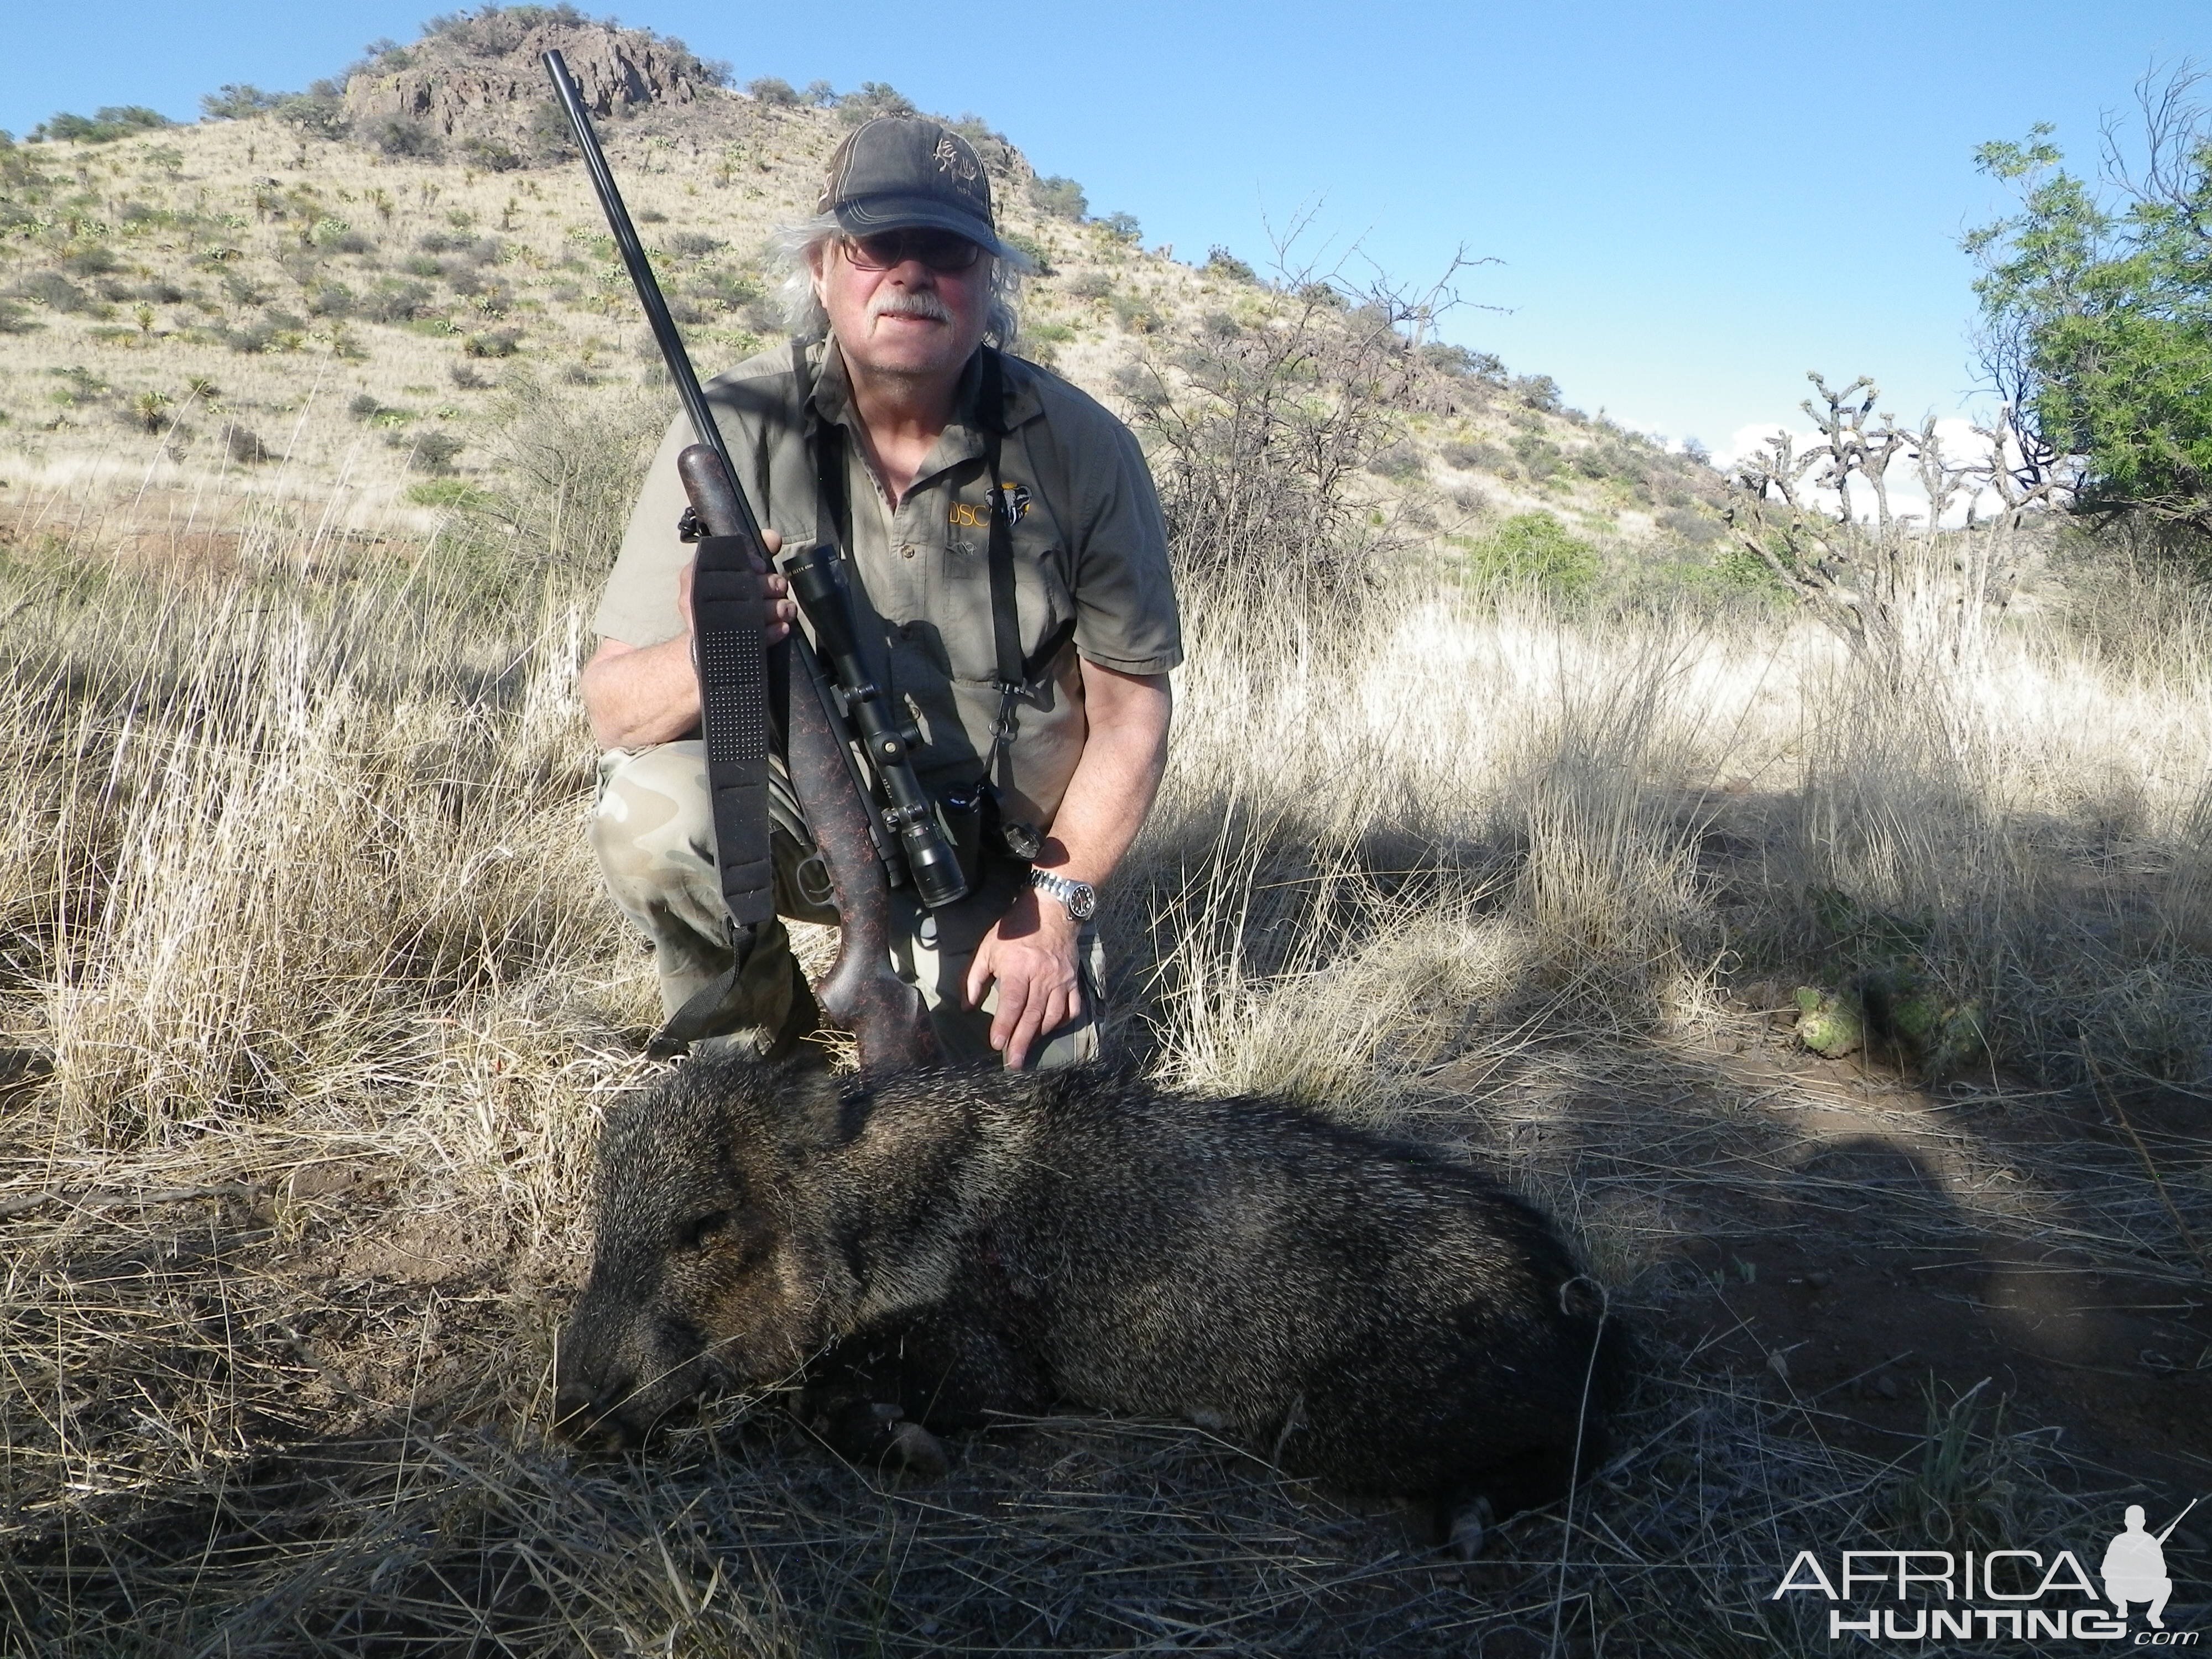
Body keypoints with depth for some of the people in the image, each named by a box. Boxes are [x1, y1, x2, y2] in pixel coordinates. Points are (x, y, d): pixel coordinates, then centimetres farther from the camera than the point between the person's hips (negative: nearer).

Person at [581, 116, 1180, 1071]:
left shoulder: (1081, 450, -12)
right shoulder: (736, 431, -13)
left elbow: (1131, 705, -5)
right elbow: (610, 707, -15)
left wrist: (1055, 905, -12)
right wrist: (703, 657, -38)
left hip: (991, 857, 1)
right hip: (790, 811, 0)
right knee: (651, 807, -30)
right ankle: (748, 1029, 2)